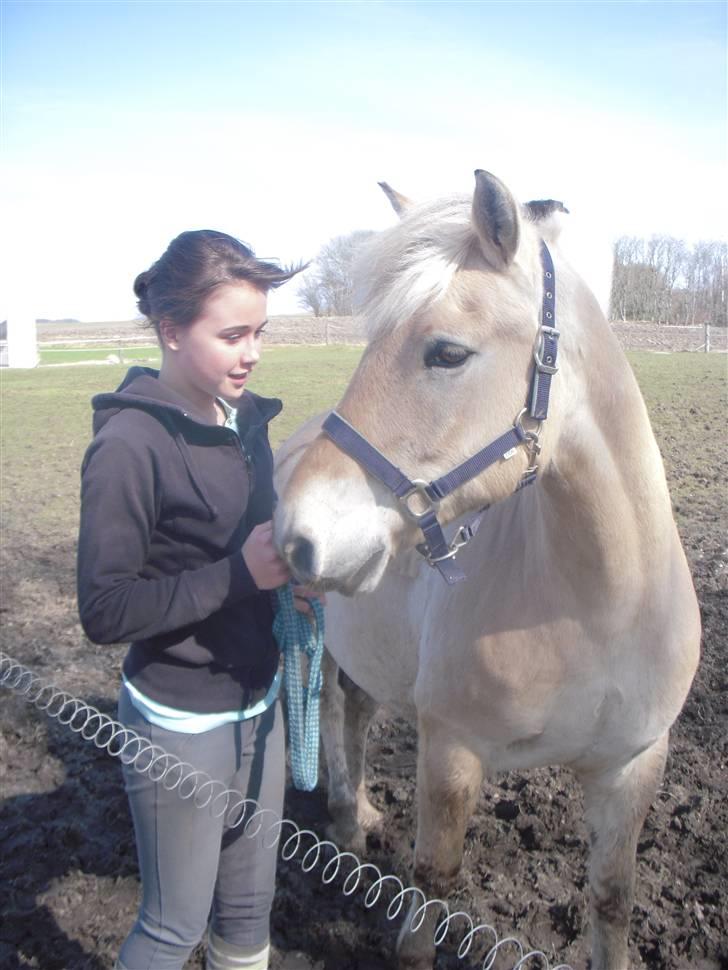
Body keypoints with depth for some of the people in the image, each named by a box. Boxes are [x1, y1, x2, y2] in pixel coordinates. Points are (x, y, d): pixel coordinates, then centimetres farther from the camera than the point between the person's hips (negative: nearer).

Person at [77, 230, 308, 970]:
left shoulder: (248, 419, 0)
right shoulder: (130, 444, -21)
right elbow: (105, 611, -21)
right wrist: (240, 573, -27)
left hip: (259, 706, 7)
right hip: (179, 726, -6)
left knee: (249, 908, 23)